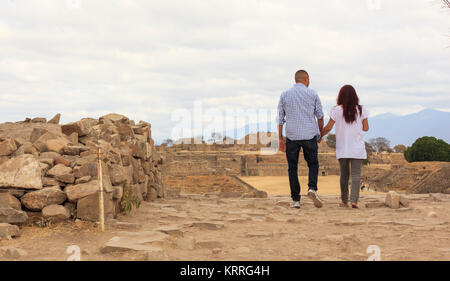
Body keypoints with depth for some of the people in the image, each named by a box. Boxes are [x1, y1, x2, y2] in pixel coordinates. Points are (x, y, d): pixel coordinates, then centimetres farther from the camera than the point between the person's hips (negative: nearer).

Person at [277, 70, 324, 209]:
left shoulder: (285, 95, 5)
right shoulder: (312, 94, 3)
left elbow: (280, 119, 4)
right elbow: (320, 117, 5)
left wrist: (280, 138, 7)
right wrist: (320, 133, 19)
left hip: (292, 136, 1)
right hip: (310, 135, -1)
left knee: (293, 168, 8)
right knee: (313, 164, 13)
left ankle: (295, 200, 5)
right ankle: (312, 188, -11)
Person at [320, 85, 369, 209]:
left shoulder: (336, 110, -6)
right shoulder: (361, 110, -3)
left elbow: (328, 128, -2)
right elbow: (366, 128, 2)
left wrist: (319, 136, 16)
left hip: (342, 148, 1)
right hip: (357, 148, 0)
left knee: (344, 174, 10)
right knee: (356, 174, 0)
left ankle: (344, 201, 14)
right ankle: (354, 200, -12)